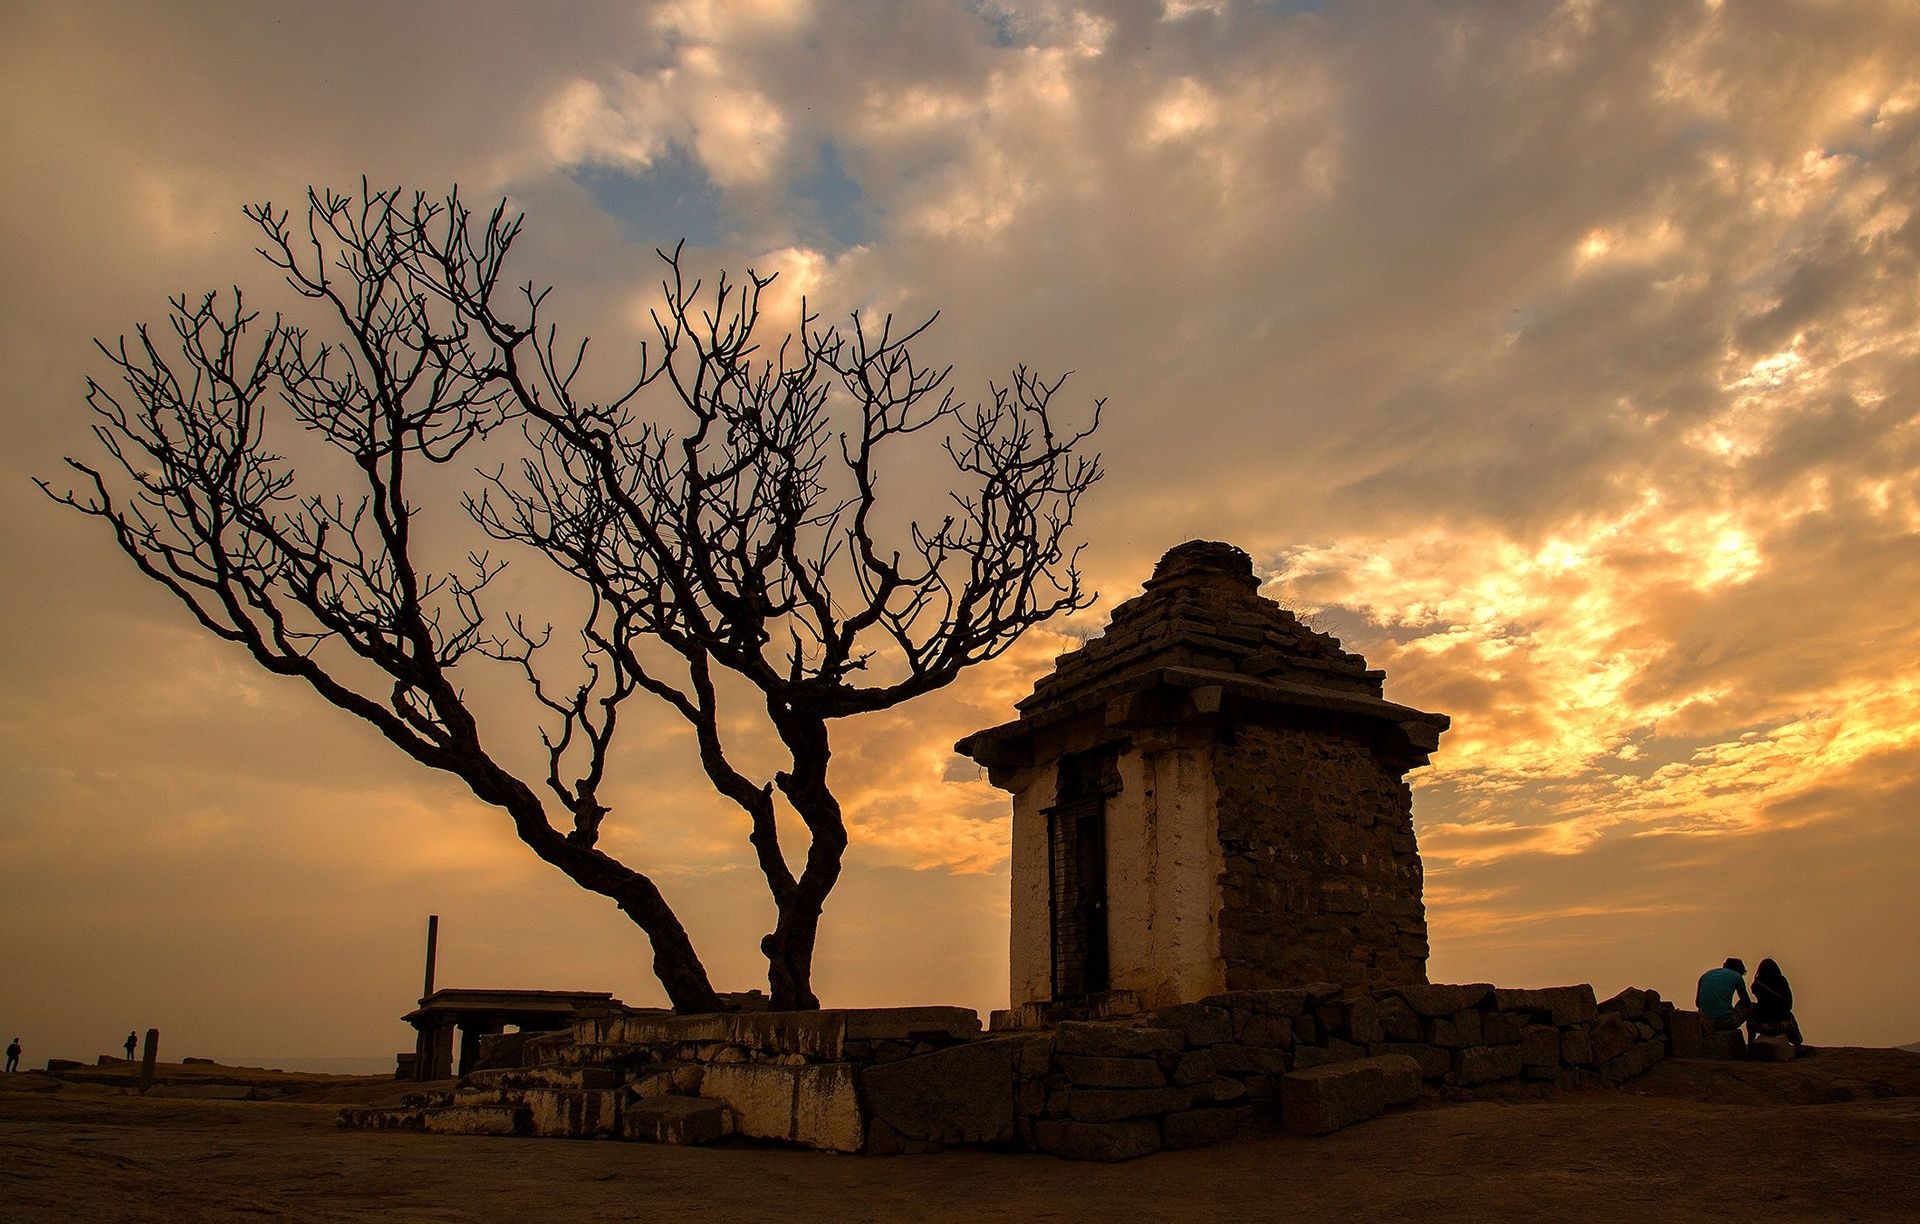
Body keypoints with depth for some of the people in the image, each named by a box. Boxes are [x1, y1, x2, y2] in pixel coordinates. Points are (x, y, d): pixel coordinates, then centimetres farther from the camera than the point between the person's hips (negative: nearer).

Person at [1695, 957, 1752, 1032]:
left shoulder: (1705, 975, 17)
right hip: (1727, 1023, -5)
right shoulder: (1736, 976, 5)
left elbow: (1697, 1003, 21)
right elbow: (1746, 1003, 15)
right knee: (1752, 1006, 23)